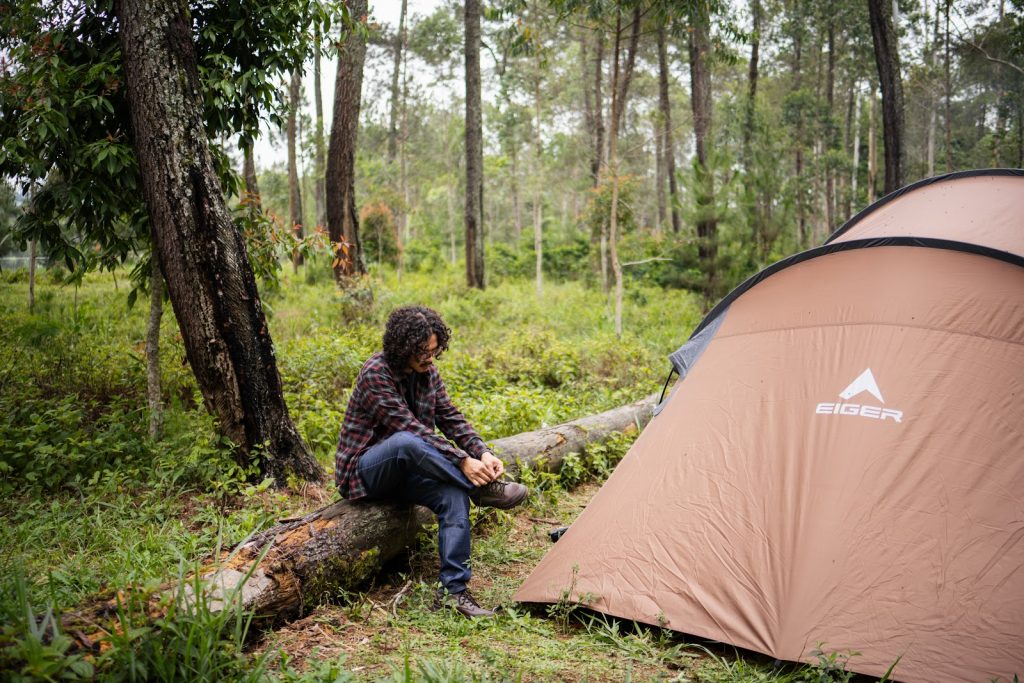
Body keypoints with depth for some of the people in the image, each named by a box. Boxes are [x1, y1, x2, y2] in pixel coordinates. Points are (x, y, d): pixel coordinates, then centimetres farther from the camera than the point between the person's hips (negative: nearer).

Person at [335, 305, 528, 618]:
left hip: (403, 472, 6)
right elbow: (410, 428, -29)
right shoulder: (376, 374, -22)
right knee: (406, 442, -40)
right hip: (364, 471, -6)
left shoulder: (427, 373, 1)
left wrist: (483, 453, -17)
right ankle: (482, 489, -27)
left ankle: (453, 590, -20)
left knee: (454, 496, -24)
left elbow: (452, 419, 1)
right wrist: (463, 461, -34)